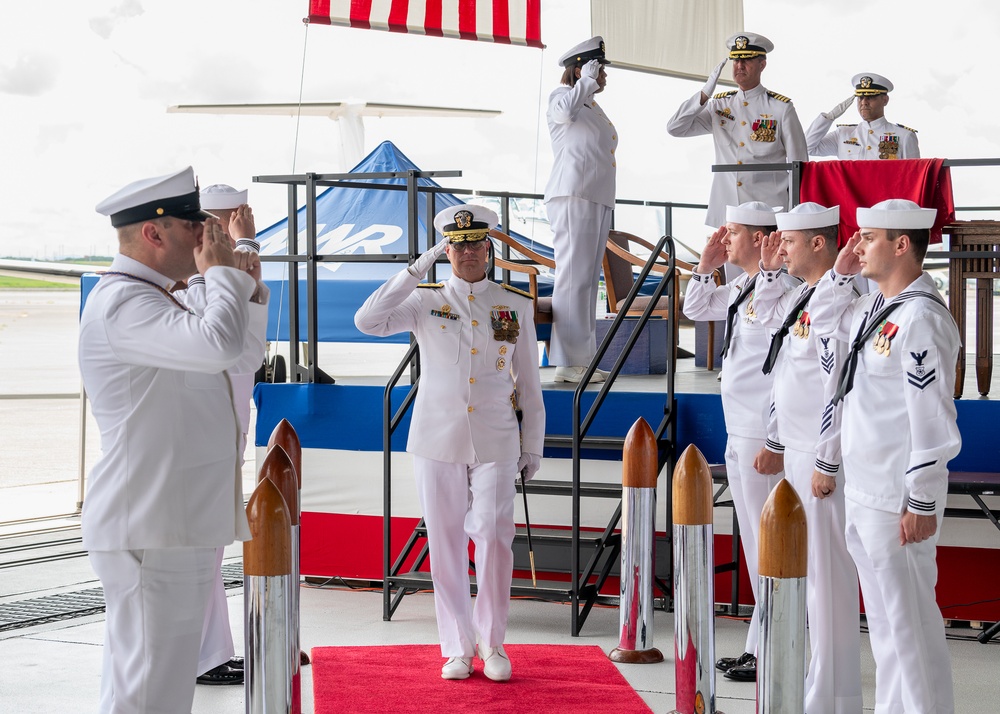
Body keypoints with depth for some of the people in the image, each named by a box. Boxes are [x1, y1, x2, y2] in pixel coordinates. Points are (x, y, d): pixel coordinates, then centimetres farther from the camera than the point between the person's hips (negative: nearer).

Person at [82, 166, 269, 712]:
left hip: (179, 524, 11)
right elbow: (219, 344, -33)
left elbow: (237, 360, 29)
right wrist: (221, 272, -15)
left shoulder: (149, 299, 18)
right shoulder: (122, 303, -17)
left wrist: (245, 289, 14)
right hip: (150, 531, -11)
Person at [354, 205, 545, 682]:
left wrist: (533, 445, 10)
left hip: (495, 442, 0)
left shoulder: (515, 305, 7)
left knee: (494, 537, -13)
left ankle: (491, 641, 5)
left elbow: (529, 381, 12)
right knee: (446, 546, 3)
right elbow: (367, 321, -14)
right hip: (437, 440, 0)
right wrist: (417, 269, -14)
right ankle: (458, 648, 14)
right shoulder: (424, 301, 3)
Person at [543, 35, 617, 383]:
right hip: (572, 196, -10)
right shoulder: (561, 96, -2)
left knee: (589, 279, 8)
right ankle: (567, 362, -16)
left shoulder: (594, 108, 25)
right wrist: (587, 80, -13)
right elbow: (566, 110, -26)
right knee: (574, 276, -14)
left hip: (598, 198, 10)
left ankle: (583, 359, 9)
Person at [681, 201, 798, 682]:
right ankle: (759, 648, 23)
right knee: (755, 546, 15)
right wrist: (706, 266, 15)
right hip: (738, 434, 10)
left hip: (763, 437, -10)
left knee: (770, 545, -4)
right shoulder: (741, 289, 13)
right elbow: (694, 309, 27)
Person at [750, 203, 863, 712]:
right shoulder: (802, 296, 10)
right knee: (802, 568, 18)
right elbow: (766, 317, 34)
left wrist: (827, 465, -20)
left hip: (821, 459, -10)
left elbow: (837, 390, -22)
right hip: (796, 453, 10)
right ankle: (814, 673, 29)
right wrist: (767, 270, 21)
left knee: (827, 573, -5)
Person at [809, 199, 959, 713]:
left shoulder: (920, 317, -18)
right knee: (883, 614, 16)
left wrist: (922, 503, -19)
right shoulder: (876, 306, 10)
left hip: (897, 501, -10)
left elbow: (933, 420, -21)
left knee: (909, 618, -4)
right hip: (862, 492, 10)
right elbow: (825, 322, 31)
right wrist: (841, 273, 14)